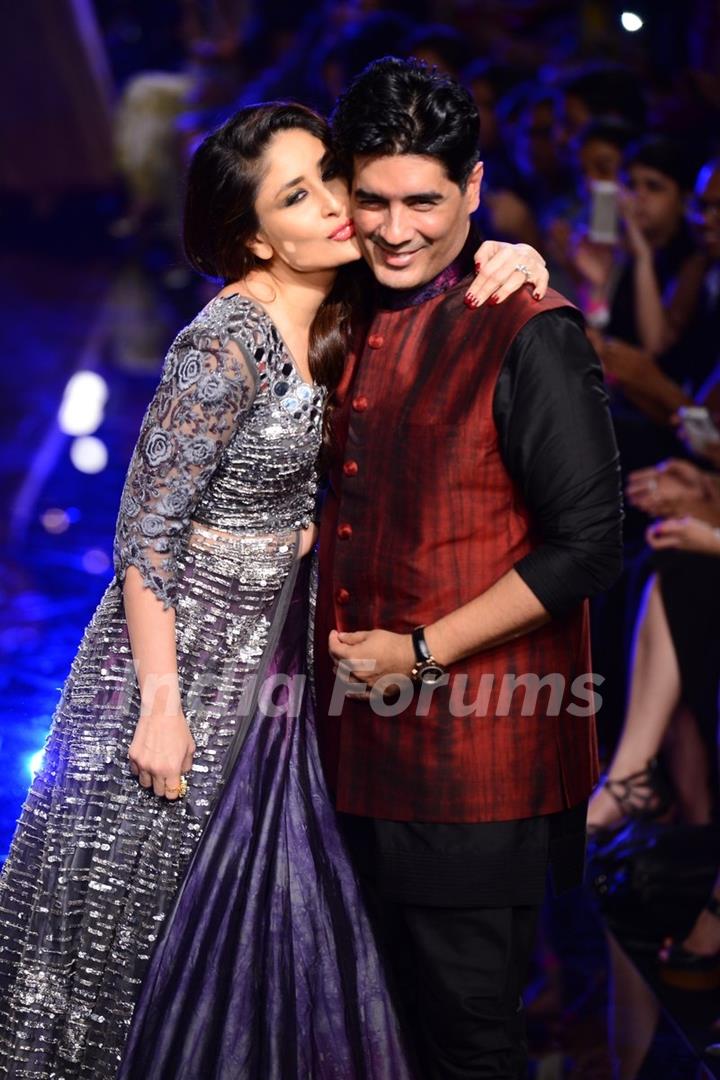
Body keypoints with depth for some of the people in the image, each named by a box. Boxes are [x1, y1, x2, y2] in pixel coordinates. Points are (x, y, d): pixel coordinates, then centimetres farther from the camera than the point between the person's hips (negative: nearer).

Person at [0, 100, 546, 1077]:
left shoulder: (332, 319, 0)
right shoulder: (228, 344, -23)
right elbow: (144, 535, -20)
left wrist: (506, 260, -11)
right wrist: (162, 704, -21)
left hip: (269, 654, 7)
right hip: (181, 655, -7)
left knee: (248, 905, 14)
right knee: (133, 899, 7)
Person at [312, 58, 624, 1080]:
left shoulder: (528, 333, -12)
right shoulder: (357, 326, 12)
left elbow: (587, 544, -16)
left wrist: (422, 652, -16)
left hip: (475, 759, -7)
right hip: (360, 746, 7)